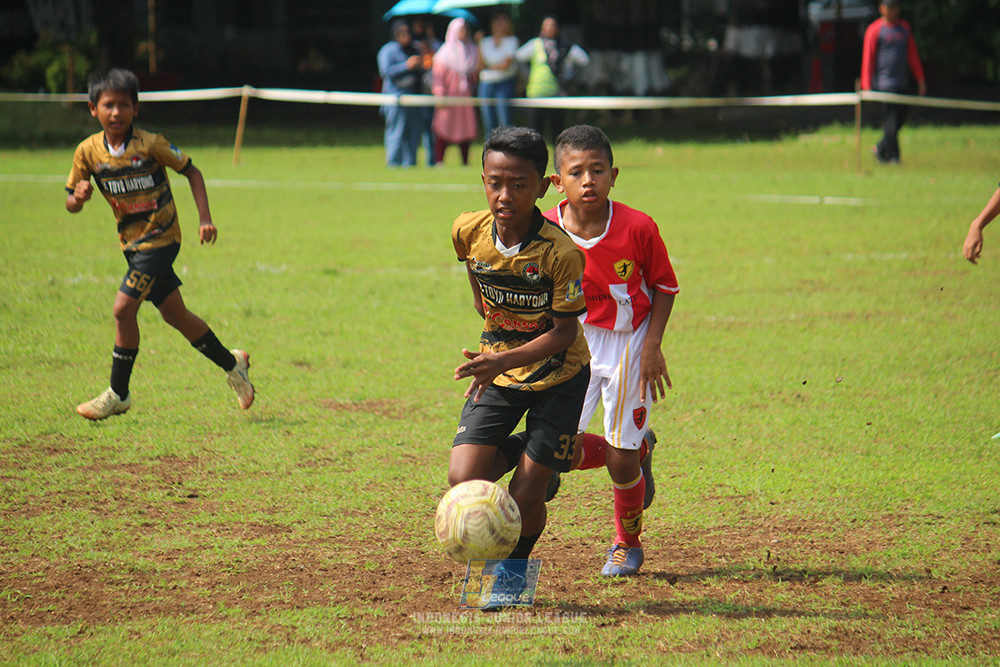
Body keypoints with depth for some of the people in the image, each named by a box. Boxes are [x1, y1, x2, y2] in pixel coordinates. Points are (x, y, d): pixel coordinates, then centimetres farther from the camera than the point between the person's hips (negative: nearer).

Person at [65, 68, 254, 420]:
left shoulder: (151, 145, -16)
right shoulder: (88, 151, -4)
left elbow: (191, 171, -4)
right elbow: (71, 204, 2)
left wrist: (204, 217, -11)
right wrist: (78, 197, -22)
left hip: (160, 239, -5)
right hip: (132, 242, 5)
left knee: (124, 308, -14)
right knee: (174, 314, 13)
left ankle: (118, 393, -1)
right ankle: (231, 363, 33)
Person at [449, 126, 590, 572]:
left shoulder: (559, 253, -26)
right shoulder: (468, 232, -13)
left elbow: (565, 332, -21)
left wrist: (505, 361, -34)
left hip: (557, 374, -3)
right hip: (496, 368, 3)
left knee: (525, 496, -4)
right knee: (464, 481, -15)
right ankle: (512, 455, 19)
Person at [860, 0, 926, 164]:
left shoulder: (905, 28, 15)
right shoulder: (874, 30, -2)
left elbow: (913, 56, 19)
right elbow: (868, 59, -4)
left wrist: (920, 80, 15)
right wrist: (867, 86, -9)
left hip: (903, 83, 6)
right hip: (883, 82, -6)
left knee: (899, 120, 6)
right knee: (890, 122, -10)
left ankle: (880, 148, 23)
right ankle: (893, 156, -3)